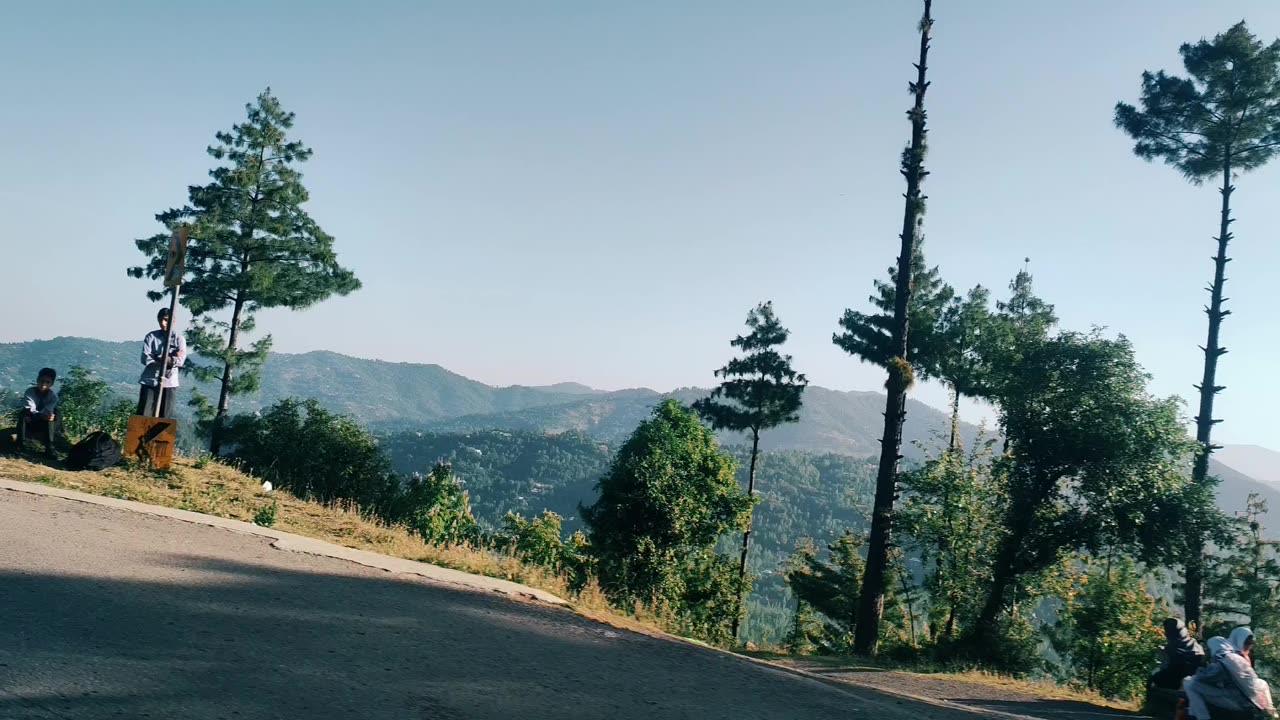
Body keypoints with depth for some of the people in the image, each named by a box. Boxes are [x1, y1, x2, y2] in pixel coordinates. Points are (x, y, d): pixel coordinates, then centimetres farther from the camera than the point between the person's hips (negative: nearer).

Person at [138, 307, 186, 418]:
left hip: (169, 383, 0)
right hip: (150, 381, 0)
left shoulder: (179, 338, 3)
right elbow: (145, 359, -7)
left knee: (165, 418, 3)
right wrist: (171, 358, -12)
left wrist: (156, 358, -11)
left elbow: (180, 361, -9)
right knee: (143, 416, -4)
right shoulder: (151, 336, 5)